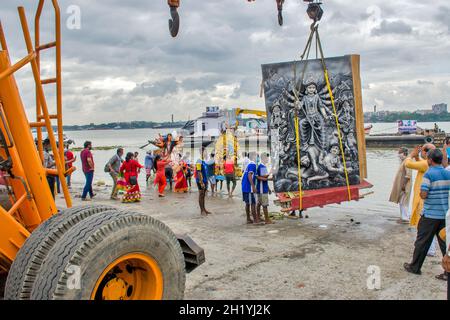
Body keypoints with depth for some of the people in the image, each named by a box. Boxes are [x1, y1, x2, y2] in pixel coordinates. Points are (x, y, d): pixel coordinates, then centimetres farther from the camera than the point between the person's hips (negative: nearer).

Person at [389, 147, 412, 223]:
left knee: (404, 202, -5)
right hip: (400, 186, 10)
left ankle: (405, 218, 1)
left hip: (404, 186, -10)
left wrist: (404, 185, -22)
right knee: (401, 202, 15)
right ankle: (403, 217, 23)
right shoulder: (403, 161, 13)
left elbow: (408, 175, -22)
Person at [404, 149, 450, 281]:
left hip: (430, 215, -5)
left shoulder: (429, 174, -13)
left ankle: (415, 267, 20)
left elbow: (423, 194, -18)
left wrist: (421, 192, 3)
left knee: (422, 241, 8)